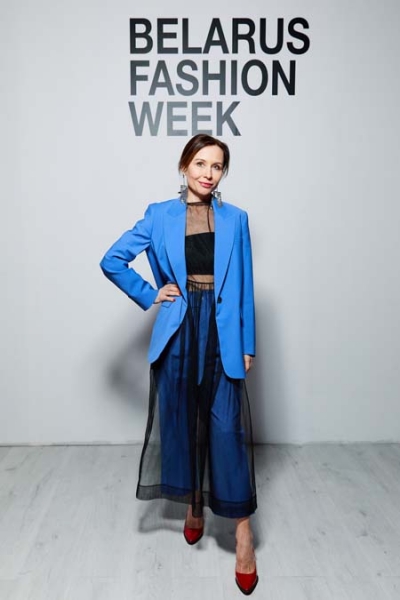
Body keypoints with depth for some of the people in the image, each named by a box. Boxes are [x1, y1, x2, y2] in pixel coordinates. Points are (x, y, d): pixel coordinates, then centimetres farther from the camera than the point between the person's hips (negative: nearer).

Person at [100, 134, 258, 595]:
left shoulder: (235, 218, 5)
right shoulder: (159, 216, 3)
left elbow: (244, 285, 5)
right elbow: (112, 261, 8)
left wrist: (248, 344, 2)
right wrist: (149, 295, 0)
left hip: (223, 331, 0)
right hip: (179, 329, 1)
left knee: (227, 427, -2)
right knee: (182, 420, 10)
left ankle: (242, 528, 10)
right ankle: (193, 505, 32)